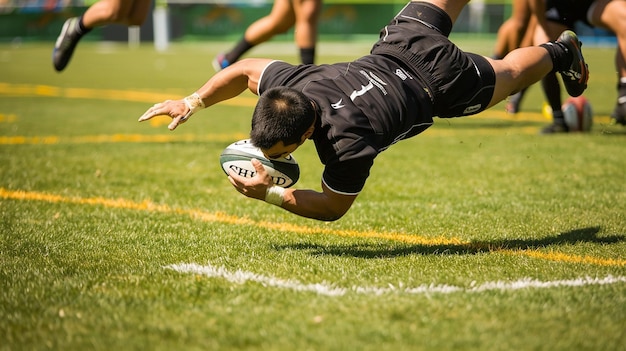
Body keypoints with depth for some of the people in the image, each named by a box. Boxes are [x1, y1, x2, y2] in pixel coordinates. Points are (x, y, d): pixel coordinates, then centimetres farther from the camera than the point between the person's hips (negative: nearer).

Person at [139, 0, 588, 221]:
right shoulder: (290, 82, -29)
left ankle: (560, 52, 51)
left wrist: (270, 194, -37)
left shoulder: (348, 143, -44)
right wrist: (190, 104, -13)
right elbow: (245, 69, -7)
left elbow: (334, 206, -26)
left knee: (510, 73, 25)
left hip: (441, 82, -6)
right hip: (397, 45, 6)